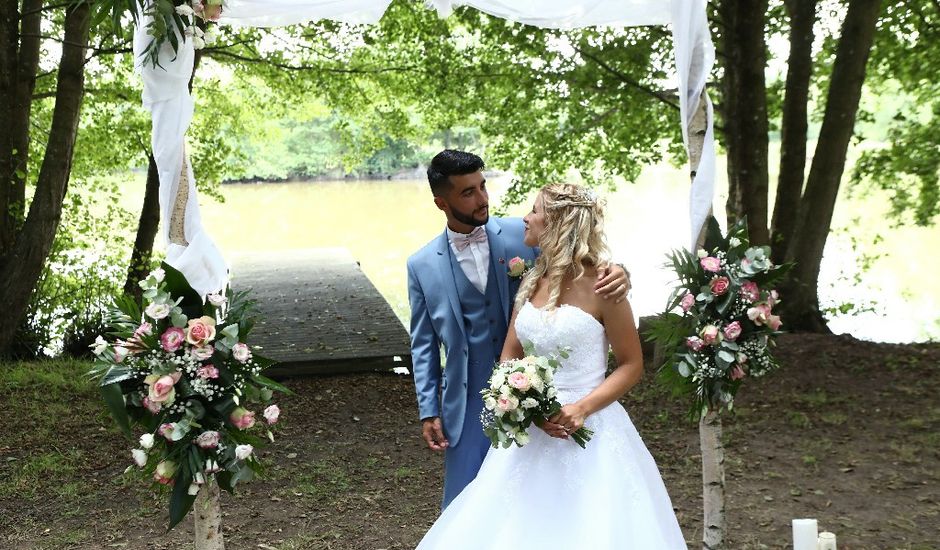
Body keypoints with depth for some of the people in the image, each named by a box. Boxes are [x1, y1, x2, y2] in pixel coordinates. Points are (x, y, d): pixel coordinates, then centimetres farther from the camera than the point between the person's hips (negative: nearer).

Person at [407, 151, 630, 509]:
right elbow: (423, 344, 6)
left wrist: (616, 274, -25)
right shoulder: (422, 266, -1)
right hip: (469, 403, 0)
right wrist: (428, 411, 2)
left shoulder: (523, 235, -4)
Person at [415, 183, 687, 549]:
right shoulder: (532, 280, 7)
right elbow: (510, 354, 10)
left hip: (588, 433, -5)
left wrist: (581, 409, -19)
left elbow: (631, 364, -7)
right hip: (532, 430, 5)